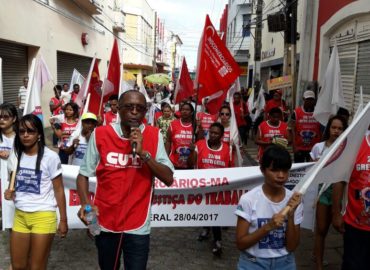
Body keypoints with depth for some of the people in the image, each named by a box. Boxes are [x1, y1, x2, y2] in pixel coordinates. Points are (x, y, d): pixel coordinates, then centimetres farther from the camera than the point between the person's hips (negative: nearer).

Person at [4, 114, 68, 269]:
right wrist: (10, 191, -4)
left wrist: (63, 220, -5)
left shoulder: (50, 157, -11)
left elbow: (59, 190, -6)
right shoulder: (15, 156, 4)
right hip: (20, 216, 5)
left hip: (43, 216, -5)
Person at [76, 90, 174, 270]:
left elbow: (168, 179, -10)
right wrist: (86, 203, -18)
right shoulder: (100, 134, -6)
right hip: (105, 223, 2)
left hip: (137, 226, -1)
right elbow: (84, 174, -1)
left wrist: (143, 153, -21)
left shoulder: (154, 136, -6)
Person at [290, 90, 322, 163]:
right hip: (299, 148, -1)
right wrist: (294, 146, -9)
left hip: (314, 148, 1)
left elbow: (321, 131, 4)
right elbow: (293, 130, -4)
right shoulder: (296, 112, -3)